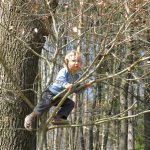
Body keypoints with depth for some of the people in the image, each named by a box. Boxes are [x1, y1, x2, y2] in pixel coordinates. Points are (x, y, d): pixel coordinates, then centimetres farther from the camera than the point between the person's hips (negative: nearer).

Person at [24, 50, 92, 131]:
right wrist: (65, 85, -62)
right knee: (47, 102, -31)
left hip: (60, 97, 8)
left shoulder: (76, 76, 3)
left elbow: (76, 90, 12)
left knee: (70, 103, -7)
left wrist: (85, 86, -1)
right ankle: (30, 117, -18)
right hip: (51, 93, -8)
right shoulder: (64, 71, -21)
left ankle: (57, 118, -14)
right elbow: (60, 80, -41)